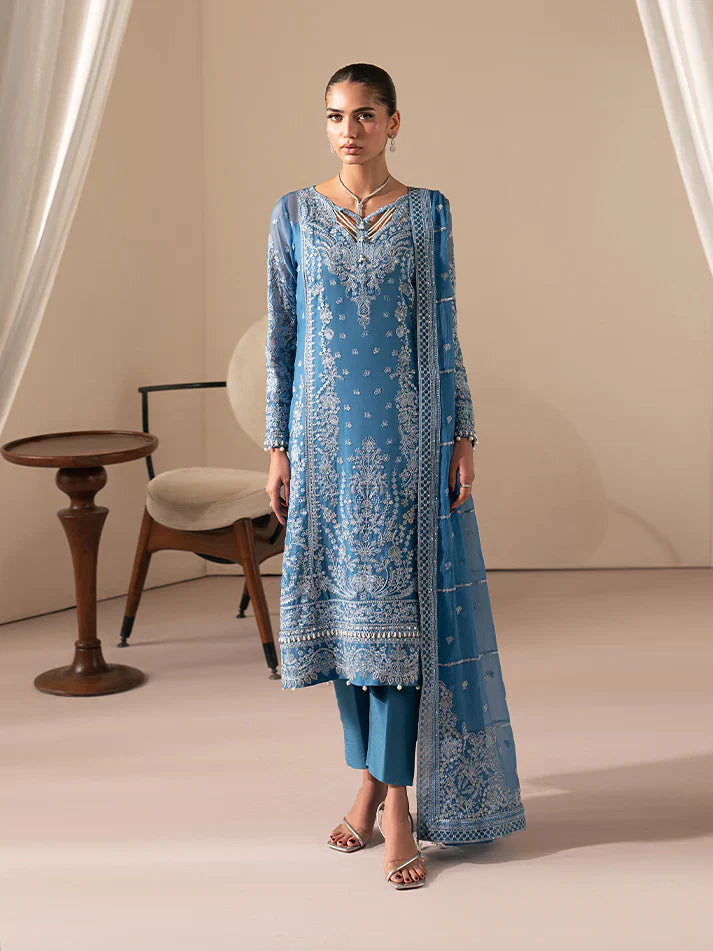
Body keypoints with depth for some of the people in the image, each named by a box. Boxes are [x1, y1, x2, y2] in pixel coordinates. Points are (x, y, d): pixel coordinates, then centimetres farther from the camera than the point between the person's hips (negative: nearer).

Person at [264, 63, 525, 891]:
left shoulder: (426, 212, 3)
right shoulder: (295, 214, 5)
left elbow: (444, 333, 3)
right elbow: (281, 336, 6)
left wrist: (462, 436, -2)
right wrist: (279, 447, 2)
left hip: (406, 435, -2)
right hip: (326, 435, 2)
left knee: (396, 605, -5)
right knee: (342, 605, 7)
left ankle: (397, 800, 1)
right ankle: (371, 782, 21)